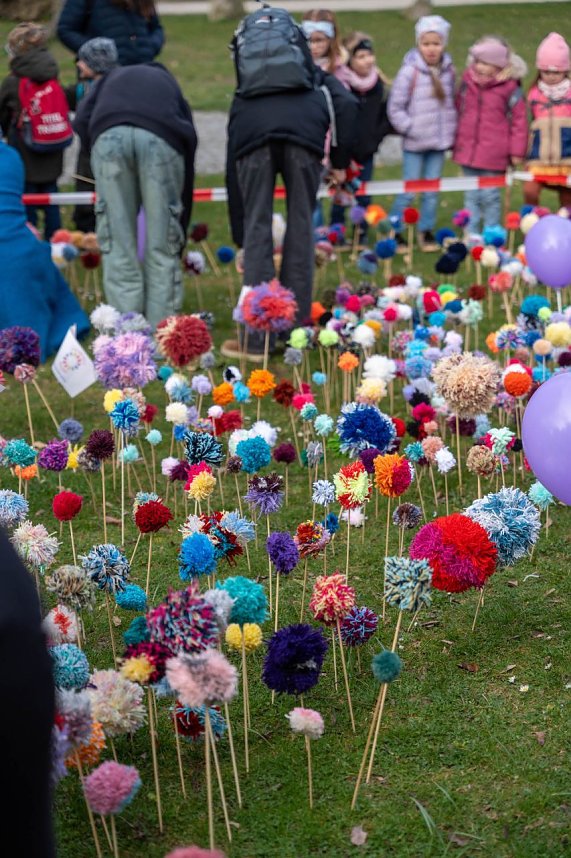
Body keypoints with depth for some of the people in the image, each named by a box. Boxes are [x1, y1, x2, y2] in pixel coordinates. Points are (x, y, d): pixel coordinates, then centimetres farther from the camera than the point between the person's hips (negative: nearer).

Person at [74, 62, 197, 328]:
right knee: (162, 250, 9)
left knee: (118, 248, 6)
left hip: (108, 135, 0)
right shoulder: (170, 86, 38)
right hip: (161, 138, 0)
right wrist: (181, 232, 36)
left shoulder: (112, 77, 39)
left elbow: (81, 121, 16)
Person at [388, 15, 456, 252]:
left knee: (432, 191, 9)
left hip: (439, 142, 4)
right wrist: (410, 129, -11)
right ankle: (394, 232, 11)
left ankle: (426, 231, 21)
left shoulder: (448, 70, 3)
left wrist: (450, 130, 7)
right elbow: (395, 108, -8)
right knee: (408, 190, -1)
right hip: (414, 143, -4)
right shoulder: (410, 71, -12)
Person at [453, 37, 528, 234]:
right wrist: (454, 141, 16)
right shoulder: (468, 82, 2)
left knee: (490, 195, 4)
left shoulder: (510, 88, -9)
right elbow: (458, 111, 13)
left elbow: (519, 119, -5)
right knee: (471, 196, 12)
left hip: (493, 156, -4)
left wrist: (517, 151, -5)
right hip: (468, 150, 4)